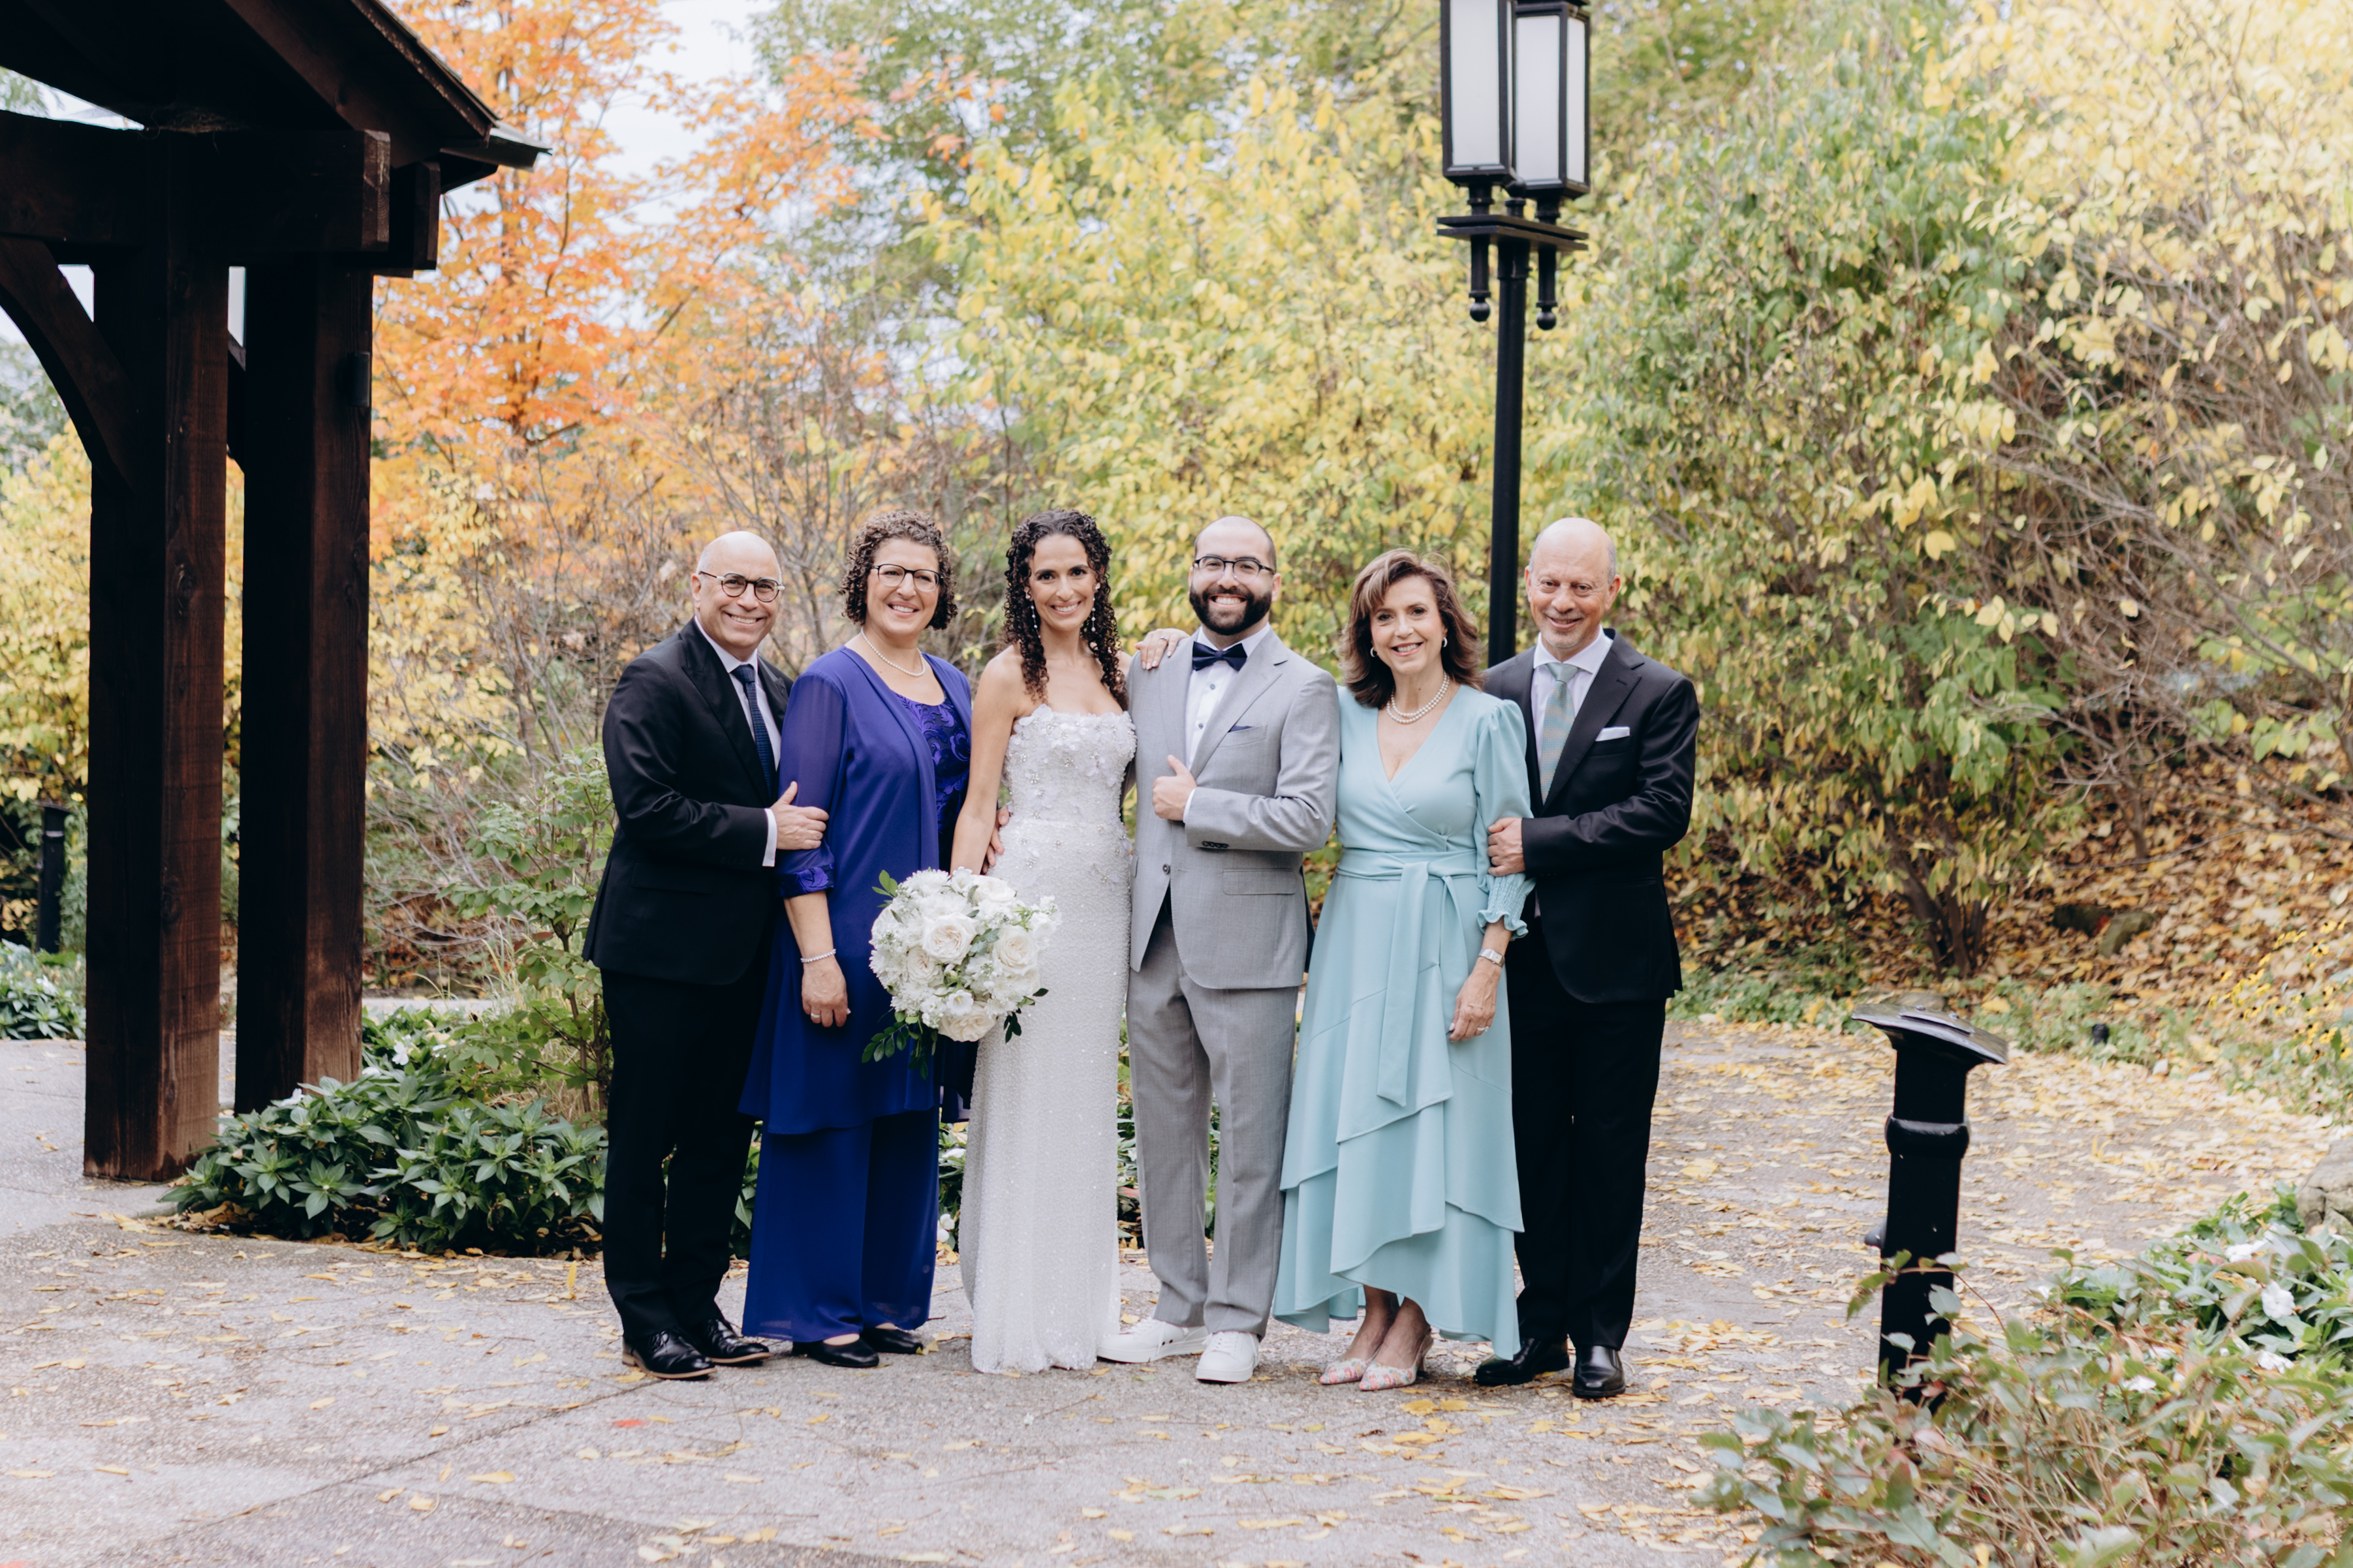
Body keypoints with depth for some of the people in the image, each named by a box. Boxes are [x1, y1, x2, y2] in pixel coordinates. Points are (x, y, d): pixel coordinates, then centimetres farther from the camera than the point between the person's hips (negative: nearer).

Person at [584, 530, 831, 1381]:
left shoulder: (776, 688, 14)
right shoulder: (655, 681, -11)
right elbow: (646, 805, -21)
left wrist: (798, 826, 3)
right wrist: (766, 832, -21)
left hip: (742, 951, 8)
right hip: (663, 946, -8)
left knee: (721, 1136, 12)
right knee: (644, 1136, 1)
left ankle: (697, 1304, 22)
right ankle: (645, 1319, 9)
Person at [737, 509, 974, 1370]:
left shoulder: (953, 687, 12)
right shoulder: (830, 684, -8)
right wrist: (817, 955, -18)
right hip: (848, 934, -7)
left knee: (908, 1116, 11)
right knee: (833, 1113, 0)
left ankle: (887, 1300, 21)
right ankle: (820, 1310, 9)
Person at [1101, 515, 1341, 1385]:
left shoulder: (1305, 690, -4)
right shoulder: (1150, 676, 12)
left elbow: (1308, 819, -14)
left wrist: (1195, 807, -11)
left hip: (1246, 943, -5)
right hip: (1156, 941, 5)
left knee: (1249, 1141, 1)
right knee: (1165, 1133, 12)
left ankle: (1238, 1320, 10)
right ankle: (1179, 1306, 23)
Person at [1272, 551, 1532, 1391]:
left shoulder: (1490, 720, -4)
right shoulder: (1347, 717, 7)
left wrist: (1488, 967, -12)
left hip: (1443, 949, -4)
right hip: (1354, 944, 5)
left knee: (1431, 1123, -1)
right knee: (1351, 1120, 4)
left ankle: (1415, 1324, 8)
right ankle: (1372, 1311, 14)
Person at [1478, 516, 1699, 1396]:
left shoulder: (1659, 695, -2)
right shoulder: (1495, 691, 9)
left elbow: (1664, 812, -14)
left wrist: (1539, 844, -20)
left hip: (1616, 960, -3)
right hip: (1525, 954, 3)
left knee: (1609, 1153, 4)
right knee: (1534, 1148, 9)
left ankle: (1600, 1334, 13)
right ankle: (1543, 1321, 20)